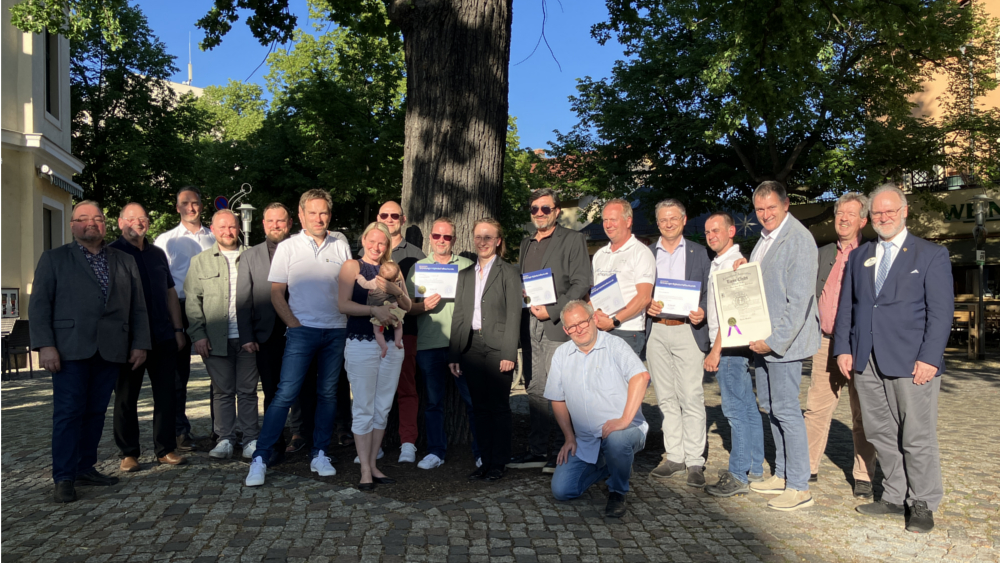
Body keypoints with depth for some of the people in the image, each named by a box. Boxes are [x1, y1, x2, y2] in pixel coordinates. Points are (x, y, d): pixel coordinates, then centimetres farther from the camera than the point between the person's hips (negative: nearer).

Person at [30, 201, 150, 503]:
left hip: (111, 350, 3)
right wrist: (45, 345, -9)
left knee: (96, 412, 7)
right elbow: (40, 304, 2)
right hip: (70, 349, -2)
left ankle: (86, 468, 18)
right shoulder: (54, 259, 10)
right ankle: (64, 478, 3)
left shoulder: (125, 262, 16)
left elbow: (138, 307, 13)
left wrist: (140, 344, 5)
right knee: (68, 412, -3)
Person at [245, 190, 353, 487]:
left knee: (328, 393, 8)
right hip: (302, 329, -3)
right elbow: (276, 293, 1)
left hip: (337, 331, 3)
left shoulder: (341, 246, 9)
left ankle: (320, 454, 19)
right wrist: (294, 325, -7)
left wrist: (350, 322, 2)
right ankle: (260, 458, -1)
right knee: (285, 393, -8)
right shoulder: (287, 247, 2)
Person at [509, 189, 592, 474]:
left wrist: (552, 311, -14)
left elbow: (582, 283, -8)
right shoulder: (526, 243, 20)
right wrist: (524, 304, 5)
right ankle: (537, 451, 16)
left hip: (558, 326, -6)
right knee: (535, 390, 9)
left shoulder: (573, 239, 0)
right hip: (530, 325, 7)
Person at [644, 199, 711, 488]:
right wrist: (647, 305, -9)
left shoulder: (699, 252, 9)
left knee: (692, 397, -5)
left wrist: (701, 312, -11)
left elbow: (708, 290, 8)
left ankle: (695, 461, 3)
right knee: (666, 398, 7)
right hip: (656, 332, 2)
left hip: (687, 331, -2)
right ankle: (673, 456, 16)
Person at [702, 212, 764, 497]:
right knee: (748, 408, 14)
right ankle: (754, 469, 23)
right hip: (732, 346, 10)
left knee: (735, 410, -7)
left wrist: (715, 351, -19)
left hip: (730, 346, -10)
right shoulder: (719, 263, 18)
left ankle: (738, 476, -1)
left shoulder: (732, 263, -13)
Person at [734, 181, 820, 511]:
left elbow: (799, 300, -20)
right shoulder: (766, 237, 14)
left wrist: (774, 340, -21)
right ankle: (782, 475, 28)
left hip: (783, 339, -9)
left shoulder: (798, 240, -15)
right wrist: (744, 270, 4)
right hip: (762, 338, 10)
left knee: (785, 409, -5)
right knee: (770, 405, 15)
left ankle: (799, 488, 6)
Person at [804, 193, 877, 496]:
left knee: (862, 417, 7)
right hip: (825, 345, 4)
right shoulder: (822, 255, 13)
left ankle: (863, 477, 18)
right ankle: (808, 467, 17)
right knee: (815, 409, 7)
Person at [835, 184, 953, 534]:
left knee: (917, 437, 1)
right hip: (866, 361, 4)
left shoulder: (932, 255, 3)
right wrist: (843, 348, 3)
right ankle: (895, 497, 22)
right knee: (881, 433, 9)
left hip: (912, 362, -4)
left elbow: (941, 310, -4)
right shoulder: (858, 256, 16)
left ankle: (923, 504, 16)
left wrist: (929, 358, -12)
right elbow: (846, 305, 14)